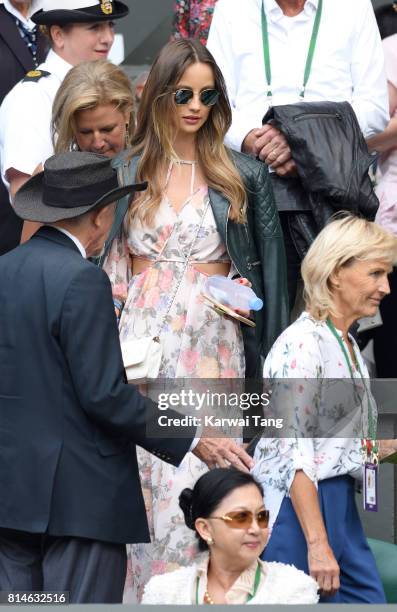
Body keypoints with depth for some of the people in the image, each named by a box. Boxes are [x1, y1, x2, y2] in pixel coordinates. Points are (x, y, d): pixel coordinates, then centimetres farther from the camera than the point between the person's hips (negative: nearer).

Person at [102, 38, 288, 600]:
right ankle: (148, 587, 5)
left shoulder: (241, 176, 6)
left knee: (203, 469, -7)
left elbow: (267, 263, 12)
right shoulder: (129, 170, 7)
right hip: (144, 337, 1)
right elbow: (110, 263, 9)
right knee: (145, 471, -4)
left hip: (213, 340, -1)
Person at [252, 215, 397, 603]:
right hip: (298, 513, -9)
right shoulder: (303, 343, -14)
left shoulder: (347, 345, 16)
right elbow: (293, 453, -20)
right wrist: (317, 544, -23)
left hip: (339, 507, 9)